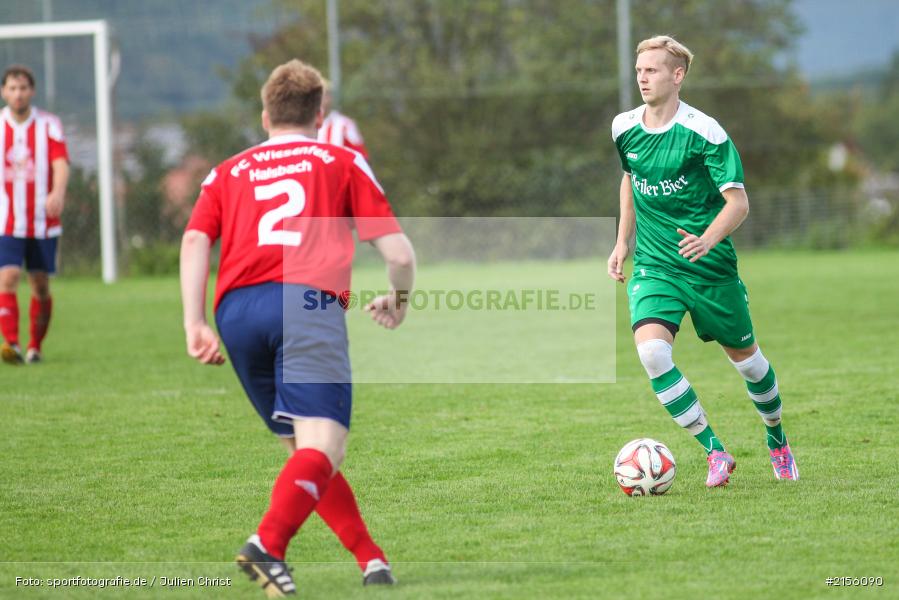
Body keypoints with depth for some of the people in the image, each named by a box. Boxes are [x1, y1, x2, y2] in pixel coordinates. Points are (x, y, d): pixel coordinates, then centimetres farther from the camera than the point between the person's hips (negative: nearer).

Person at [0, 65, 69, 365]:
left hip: (43, 221, 0)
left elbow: (61, 163, -15)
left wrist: (57, 193, -33)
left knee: (40, 284, 7)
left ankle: (35, 347, 22)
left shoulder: (49, 124, -1)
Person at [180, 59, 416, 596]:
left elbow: (195, 240, 7)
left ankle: (371, 557, 17)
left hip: (237, 310, 4)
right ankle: (268, 543, -37)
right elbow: (399, 253, 13)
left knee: (303, 445, 18)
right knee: (324, 446, -13)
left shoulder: (228, 172, 26)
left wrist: (195, 323, 2)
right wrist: (398, 301, 33)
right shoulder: (343, 162, 21)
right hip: (309, 303, -4)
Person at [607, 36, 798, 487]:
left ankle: (777, 441, 41)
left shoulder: (704, 132, -15)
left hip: (711, 265, -3)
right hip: (654, 266, 3)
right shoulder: (623, 128, 1)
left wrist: (707, 239, -35)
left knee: (744, 356, 12)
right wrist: (622, 242, 19)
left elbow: (738, 202, -16)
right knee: (651, 351, -22)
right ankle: (716, 453, -13)